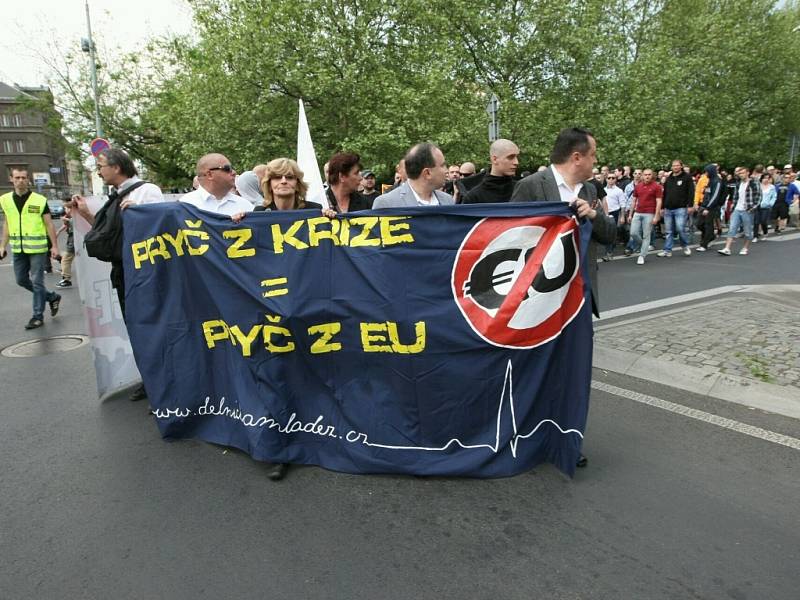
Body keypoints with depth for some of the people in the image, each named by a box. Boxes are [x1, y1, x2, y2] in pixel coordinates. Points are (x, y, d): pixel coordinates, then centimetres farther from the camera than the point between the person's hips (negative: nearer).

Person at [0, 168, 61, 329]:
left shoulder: (40, 200, -7)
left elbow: (49, 224, -4)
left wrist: (54, 246, -7)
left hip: (37, 248, -5)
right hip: (18, 249, 5)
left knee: (36, 282, -1)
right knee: (21, 280, 12)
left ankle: (38, 316, 9)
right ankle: (52, 297, 31)